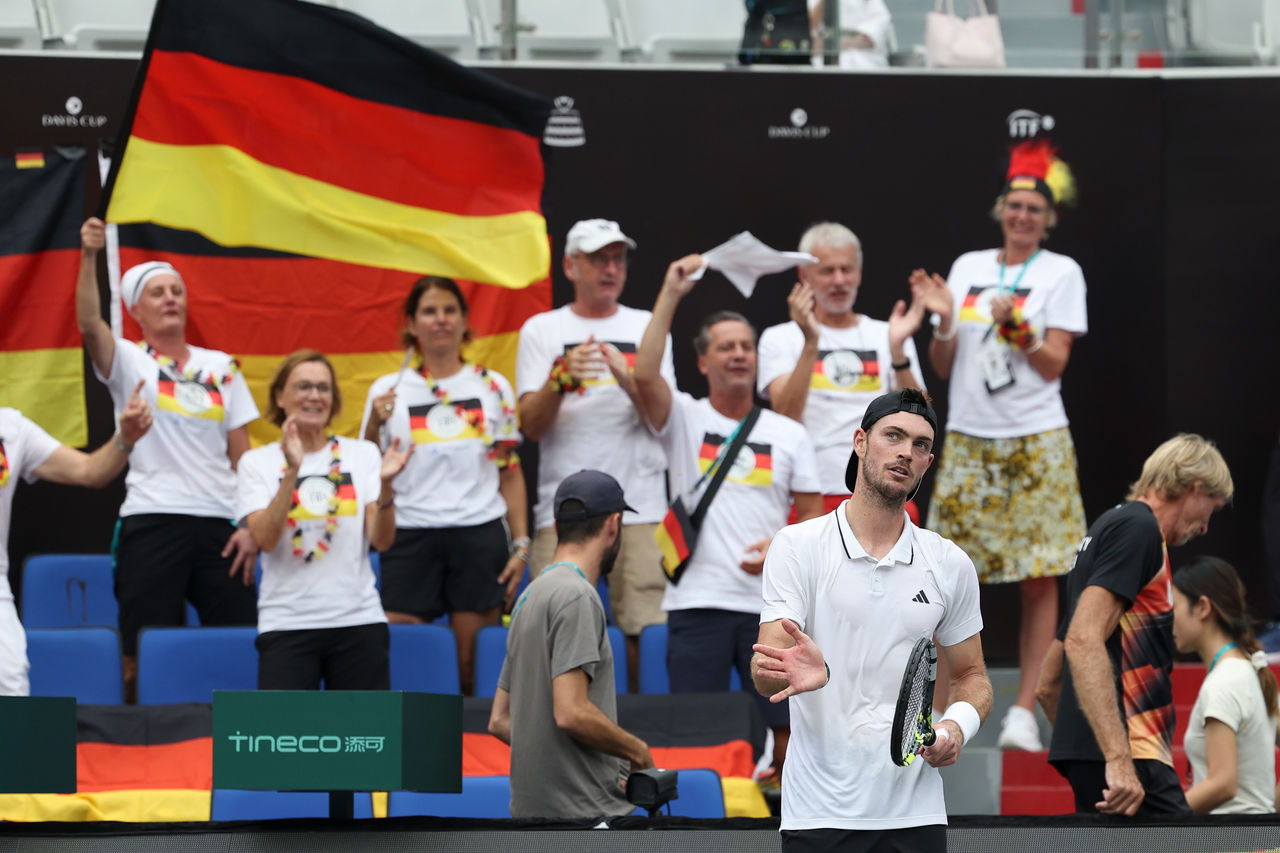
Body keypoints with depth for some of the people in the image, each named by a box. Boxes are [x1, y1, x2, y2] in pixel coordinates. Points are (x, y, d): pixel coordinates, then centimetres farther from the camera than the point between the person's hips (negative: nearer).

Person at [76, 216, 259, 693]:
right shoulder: (128, 362, 6)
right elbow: (89, 324, -16)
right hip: (151, 523, -3)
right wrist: (89, 256, -28)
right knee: (144, 659, -5)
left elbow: (241, 455, 12)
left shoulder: (221, 368, 14)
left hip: (219, 526, 3)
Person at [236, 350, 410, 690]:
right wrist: (292, 471, -19)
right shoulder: (257, 462, 6)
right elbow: (264, 539, -10)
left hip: (359, 620, 2)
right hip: (286, 625, -2)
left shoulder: (362, 454, 9)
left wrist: (385, 485, -16)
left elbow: (382, 540, 1)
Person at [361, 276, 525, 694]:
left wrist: (521, 545, 3)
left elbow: (510, 472, 10)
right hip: (410, 536, 0)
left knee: (475, 666, -1)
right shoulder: (387, 390, 7)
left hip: (480, 534, 0)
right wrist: (374, 424, -11)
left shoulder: (492, 386, 9)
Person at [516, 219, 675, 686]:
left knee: (644, 639, -8)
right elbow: (531, 426, 1)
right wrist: (561, 379, -17)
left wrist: (629, 381, -14)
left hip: (640, 508, 1)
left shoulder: (648, 329, 14)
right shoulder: (541, 330, 10)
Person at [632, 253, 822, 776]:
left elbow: (814, 514, 11)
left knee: (788, 727, 0)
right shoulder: (684, 419, 6)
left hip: (772, 604, 2)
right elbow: (644, 376, -14)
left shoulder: (788, 434, 12)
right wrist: (670, 295, -13)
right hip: (697, 599, -2)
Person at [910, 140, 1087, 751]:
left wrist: (1015, 322, -18)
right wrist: (942, 318, -7)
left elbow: (1053, 364, -5)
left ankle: (1025, 709, 2)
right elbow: (944, 367, 10)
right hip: (968, 441, 3)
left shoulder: (1062, 273, 1)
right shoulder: (968, 267, 10)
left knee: (1038, 581, -2)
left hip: (1036, 444, -2)